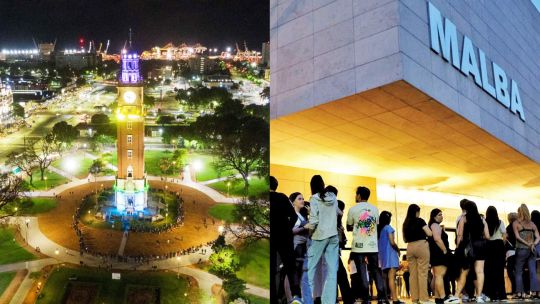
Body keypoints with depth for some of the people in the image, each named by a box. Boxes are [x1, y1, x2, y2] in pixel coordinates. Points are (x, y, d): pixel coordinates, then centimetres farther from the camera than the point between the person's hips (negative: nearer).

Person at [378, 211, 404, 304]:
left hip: (382, 254, 8)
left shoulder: (378, 229, 12)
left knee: (385, 278, 12)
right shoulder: (388, 228, -8)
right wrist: (398, 249, 2)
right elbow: (392, 243, -15)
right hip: (390, 254, -8)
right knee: (391, 277, -15)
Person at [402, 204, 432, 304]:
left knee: (413, 274, 6)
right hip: (421, 246, -5)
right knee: (422, 273, -3)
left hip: (410, 247, 5)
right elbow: (430, 234, -7)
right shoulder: (420, 221, -4)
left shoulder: (405, 223, 10)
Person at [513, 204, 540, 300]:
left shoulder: (515, 223, -1)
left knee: (519, 272, 4)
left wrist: (527, 244, -13)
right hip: (532, 250, 4)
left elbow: (517, 236, -11)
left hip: (521, 249, -4)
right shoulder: (532, 223, 10)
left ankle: (520, 294, 0)